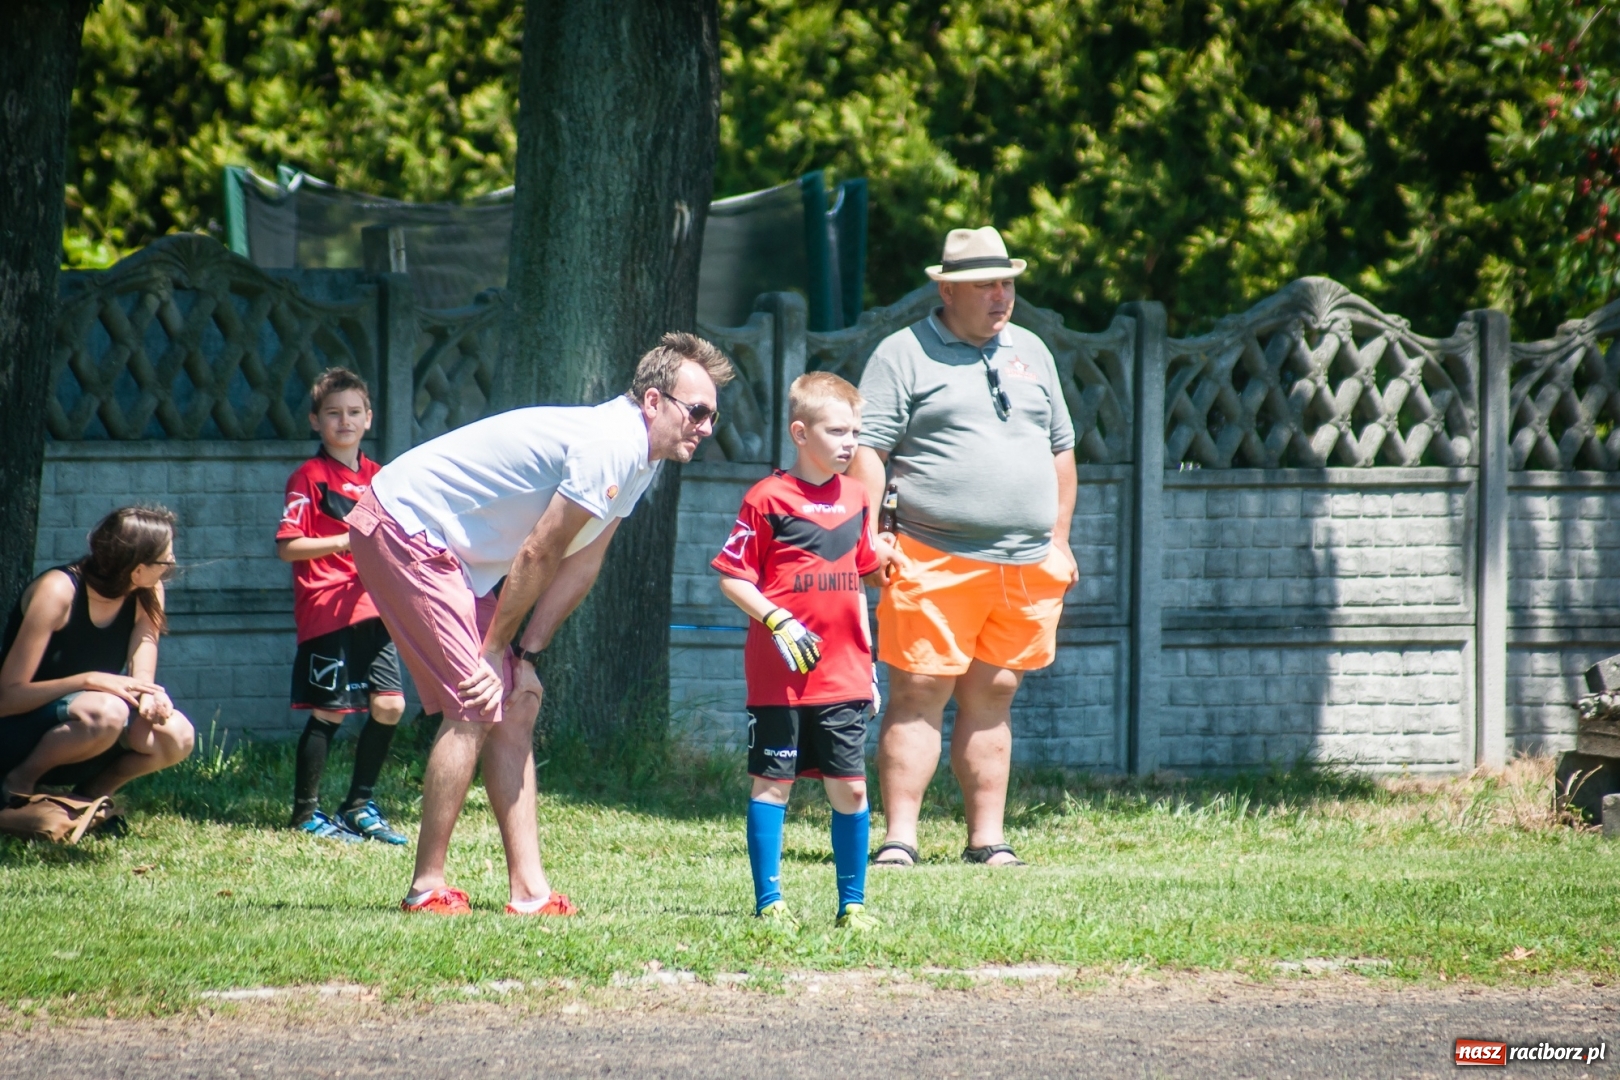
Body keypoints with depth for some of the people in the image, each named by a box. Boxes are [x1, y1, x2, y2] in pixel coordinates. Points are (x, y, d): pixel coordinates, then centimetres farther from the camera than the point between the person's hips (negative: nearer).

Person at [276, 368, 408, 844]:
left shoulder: (377, 477, 15)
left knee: (389, 706, 2)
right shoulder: (309, 477, -4)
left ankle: (359, 806, 14)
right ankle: (305, 813, 5)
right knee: (329, 711, -5)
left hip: (372, 607, 6)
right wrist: (345, 542, -18)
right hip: (327, 610, -6)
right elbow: (287, 546, -10)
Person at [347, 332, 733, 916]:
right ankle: (428, 887, -12)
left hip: (456, 554, 10)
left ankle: (528, 889, 5)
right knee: (477, 705, -15)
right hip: (401, 526, -10)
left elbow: (580, 566, 10)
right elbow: (538, 557, -20)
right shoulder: (610, 446, -24)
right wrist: (495, 652, -11)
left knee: (515, 708, 6)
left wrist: (525, 656, 4)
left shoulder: (640, 457, 7)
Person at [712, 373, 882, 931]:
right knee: (773, 782, 2)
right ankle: (769, 900, 8)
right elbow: (731, 576, -7)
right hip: (780, 675, -5)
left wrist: (867, 659, 18)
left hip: (843, 676, 5)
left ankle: (853, 902, 12)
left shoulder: (855, 498, 11)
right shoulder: (768, 499, -7)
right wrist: (777, 622, -19)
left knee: (850, 786, 4)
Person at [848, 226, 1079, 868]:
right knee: (918, 695, -8)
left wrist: (1059, 543, 19)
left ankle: (987, 840, 11)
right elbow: (867, 448, -4)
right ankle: (899, 839, -7)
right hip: (935, 565, -5)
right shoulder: (906, 354, 1)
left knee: (991, 700, 8)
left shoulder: (1030, 353, 18)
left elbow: (1060, 448, 24)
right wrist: (871, 536, -13)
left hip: (1026, 569, 5)